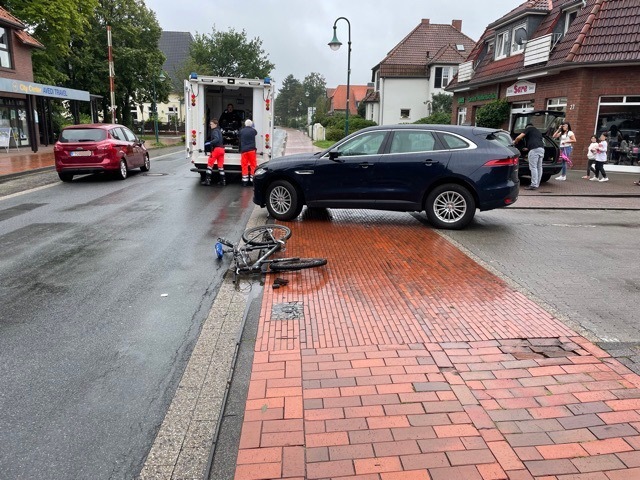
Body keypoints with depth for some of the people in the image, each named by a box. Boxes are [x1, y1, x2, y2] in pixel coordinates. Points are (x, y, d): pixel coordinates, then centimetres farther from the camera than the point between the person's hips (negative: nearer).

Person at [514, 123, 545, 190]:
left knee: (533, 167, -8)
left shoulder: (528, 128, 11)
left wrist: (515, 142, 21)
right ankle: (537, 184, 14)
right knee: (539, 167, 10)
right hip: (541, 148, 8)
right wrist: (527, 149, 50)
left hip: (534, 149, -8)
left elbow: (519, 137, -1)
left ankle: (534, 185, -11)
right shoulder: (538, 131, 33)